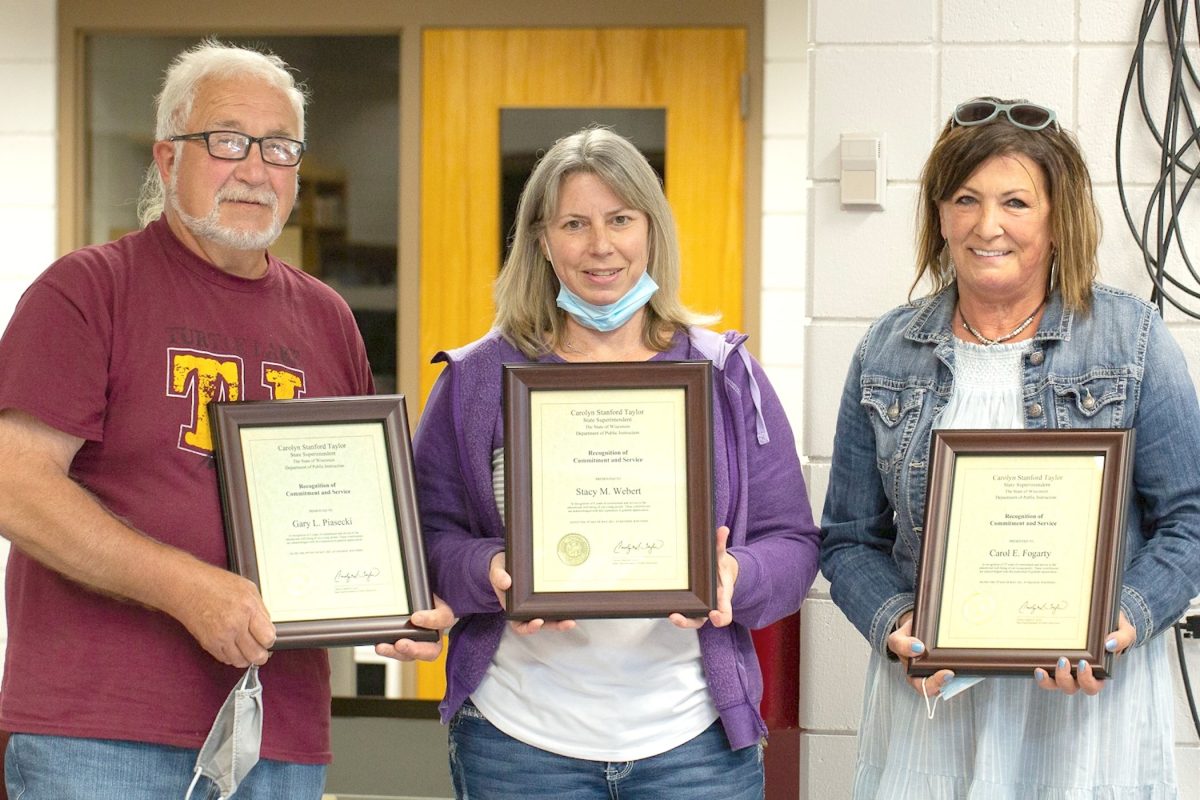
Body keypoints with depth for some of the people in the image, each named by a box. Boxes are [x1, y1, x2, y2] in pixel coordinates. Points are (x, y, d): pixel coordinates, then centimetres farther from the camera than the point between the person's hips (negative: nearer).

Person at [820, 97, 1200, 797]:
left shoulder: (1132, 339, -1)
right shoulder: (888, 352, 6)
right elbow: (850, 538, 8)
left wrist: (1126, 621, -17)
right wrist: (895, 623, -11)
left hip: (1089, 697, -2)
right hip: (930, 690, 2)